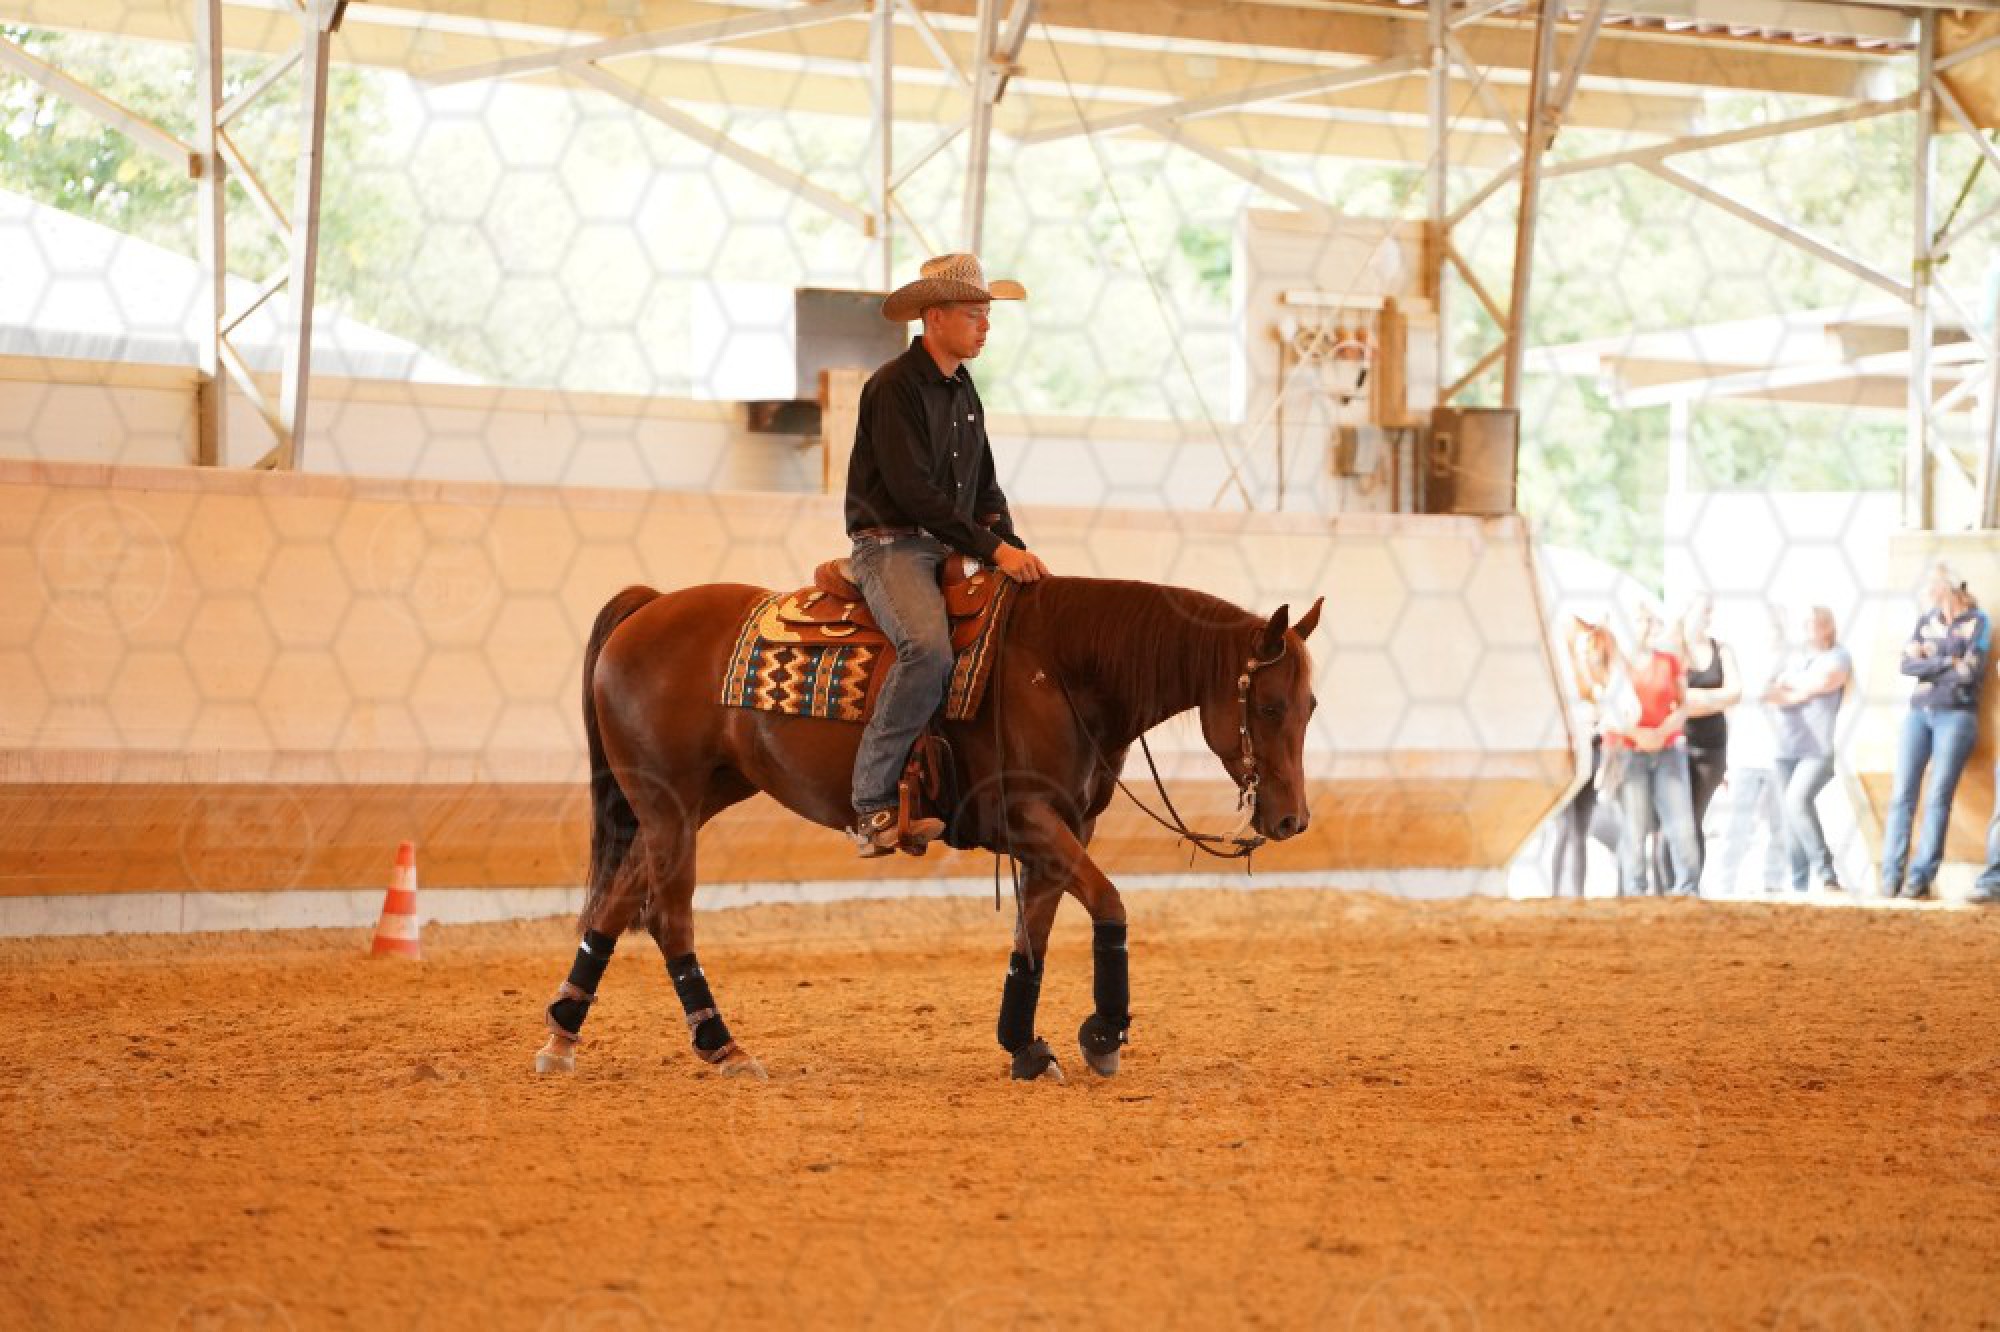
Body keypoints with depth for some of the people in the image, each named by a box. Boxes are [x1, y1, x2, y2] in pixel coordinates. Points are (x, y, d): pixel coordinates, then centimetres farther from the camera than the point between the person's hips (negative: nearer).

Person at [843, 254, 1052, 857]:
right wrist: (992, 548, -20)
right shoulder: (894, 387, -9)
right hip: (891, 544, -8)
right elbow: (912, 490, -18)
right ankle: (871, 805, -31)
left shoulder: (965, 393, 18)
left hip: (951, 552, 8)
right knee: (929, 647, -34)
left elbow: (985, 489, 23)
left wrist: (1013, 549, 4)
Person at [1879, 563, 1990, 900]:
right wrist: (1947, 663, -9)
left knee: (1938, 798, -8)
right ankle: (1891, 878, -8)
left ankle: (1920, 879, -11)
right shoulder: (1925, 621, 14)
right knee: (1902, 794, -5)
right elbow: (1907, 664, 1)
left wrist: (1928, 669, -1)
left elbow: (1970, 673, -11)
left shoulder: (1977, 622, 1)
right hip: (1918, 713, 4)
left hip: (1956, 715, -4)